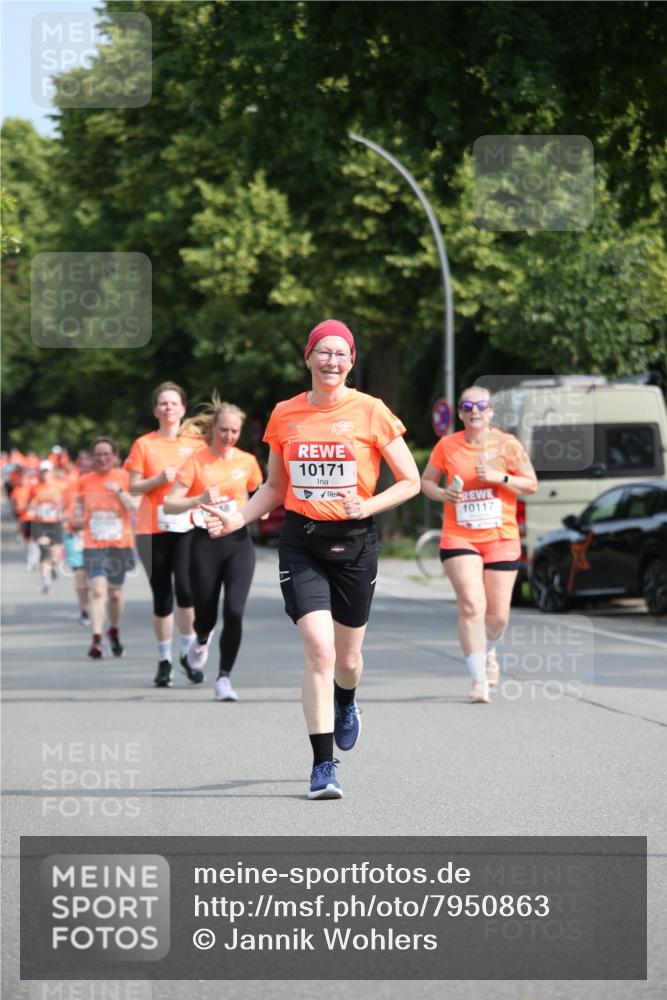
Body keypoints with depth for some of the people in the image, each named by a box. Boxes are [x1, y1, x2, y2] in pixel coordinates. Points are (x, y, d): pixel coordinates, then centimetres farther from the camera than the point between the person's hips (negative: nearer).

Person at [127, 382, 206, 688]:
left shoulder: (196, 444, 8)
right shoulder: (144, 444, 5)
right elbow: (133, 487, 3)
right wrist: (158, 480, -13)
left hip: (188, 527, 0)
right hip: (153, 528, 1)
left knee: (185, 588, -18)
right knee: (162, 596, 5)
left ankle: (188, 652, 0)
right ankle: (164, 660, 16)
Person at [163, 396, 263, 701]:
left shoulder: (247, 461, 4)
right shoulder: (196, 462, -5)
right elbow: (169, 505, -10)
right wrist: (199, 500, -26)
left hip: (238, 541, 1)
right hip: (206, 542, -1)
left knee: (234, 611, -14)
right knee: (206, 615, 7)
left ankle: (224, 678, -6)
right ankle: (202, 641, 45)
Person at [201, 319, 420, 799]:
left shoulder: (370, 412, -4)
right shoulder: (285, 415, 5)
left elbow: (411, 481, 0)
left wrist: (367, 506, -16)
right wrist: (237, 519, 0)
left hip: (355, 543, 0)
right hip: (301, 541, 1)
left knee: (347, 656, 10)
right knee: (319, 648, -16)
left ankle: (346, 704, 48)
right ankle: (323, 765, -11)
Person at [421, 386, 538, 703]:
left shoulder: (505, 444, 1)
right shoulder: (447, 446, 2)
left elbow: (531, 485, 1)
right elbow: (426, 480, 13)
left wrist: (499, 477, -15)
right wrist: (442, 493, -9)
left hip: (501, 538, 1)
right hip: (459, 537, -1)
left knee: (498, 614, 5)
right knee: (471, 605, -17)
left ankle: (488, 651, 40)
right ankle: (479, 679, -14)